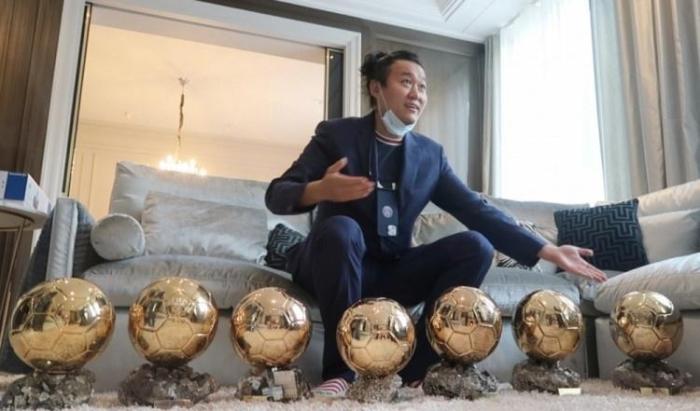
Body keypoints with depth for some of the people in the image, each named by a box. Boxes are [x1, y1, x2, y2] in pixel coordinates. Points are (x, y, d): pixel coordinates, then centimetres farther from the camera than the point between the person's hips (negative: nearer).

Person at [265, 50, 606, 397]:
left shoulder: (430, 154, 5)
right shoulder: (335, 134, -5)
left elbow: (478, 211, -1)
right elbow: (276, 195, -12)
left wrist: (547, 251, -11)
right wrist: (320, 190, -36)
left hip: (392, 272, 4)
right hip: (335, 268, -3)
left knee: (476, 245, -15)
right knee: (340, 228, -35)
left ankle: (414, 370, -14)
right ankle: (340, 371, -22)